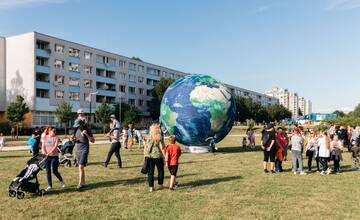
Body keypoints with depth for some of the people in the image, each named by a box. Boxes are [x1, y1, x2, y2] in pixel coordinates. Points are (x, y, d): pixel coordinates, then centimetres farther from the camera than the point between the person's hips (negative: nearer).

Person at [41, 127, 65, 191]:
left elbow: (55, 147, -15)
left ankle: (61, 181, 22)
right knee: (48, 171, 4)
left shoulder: (56, 138, -4)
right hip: (47, 157, 3)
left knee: (55, 171, -1)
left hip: (54, 156, -3)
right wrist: (44, 153, -15)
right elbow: (43, 147, 2)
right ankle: (49, 185, 14)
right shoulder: (45, 138, 4)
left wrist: (49, 153, -27)